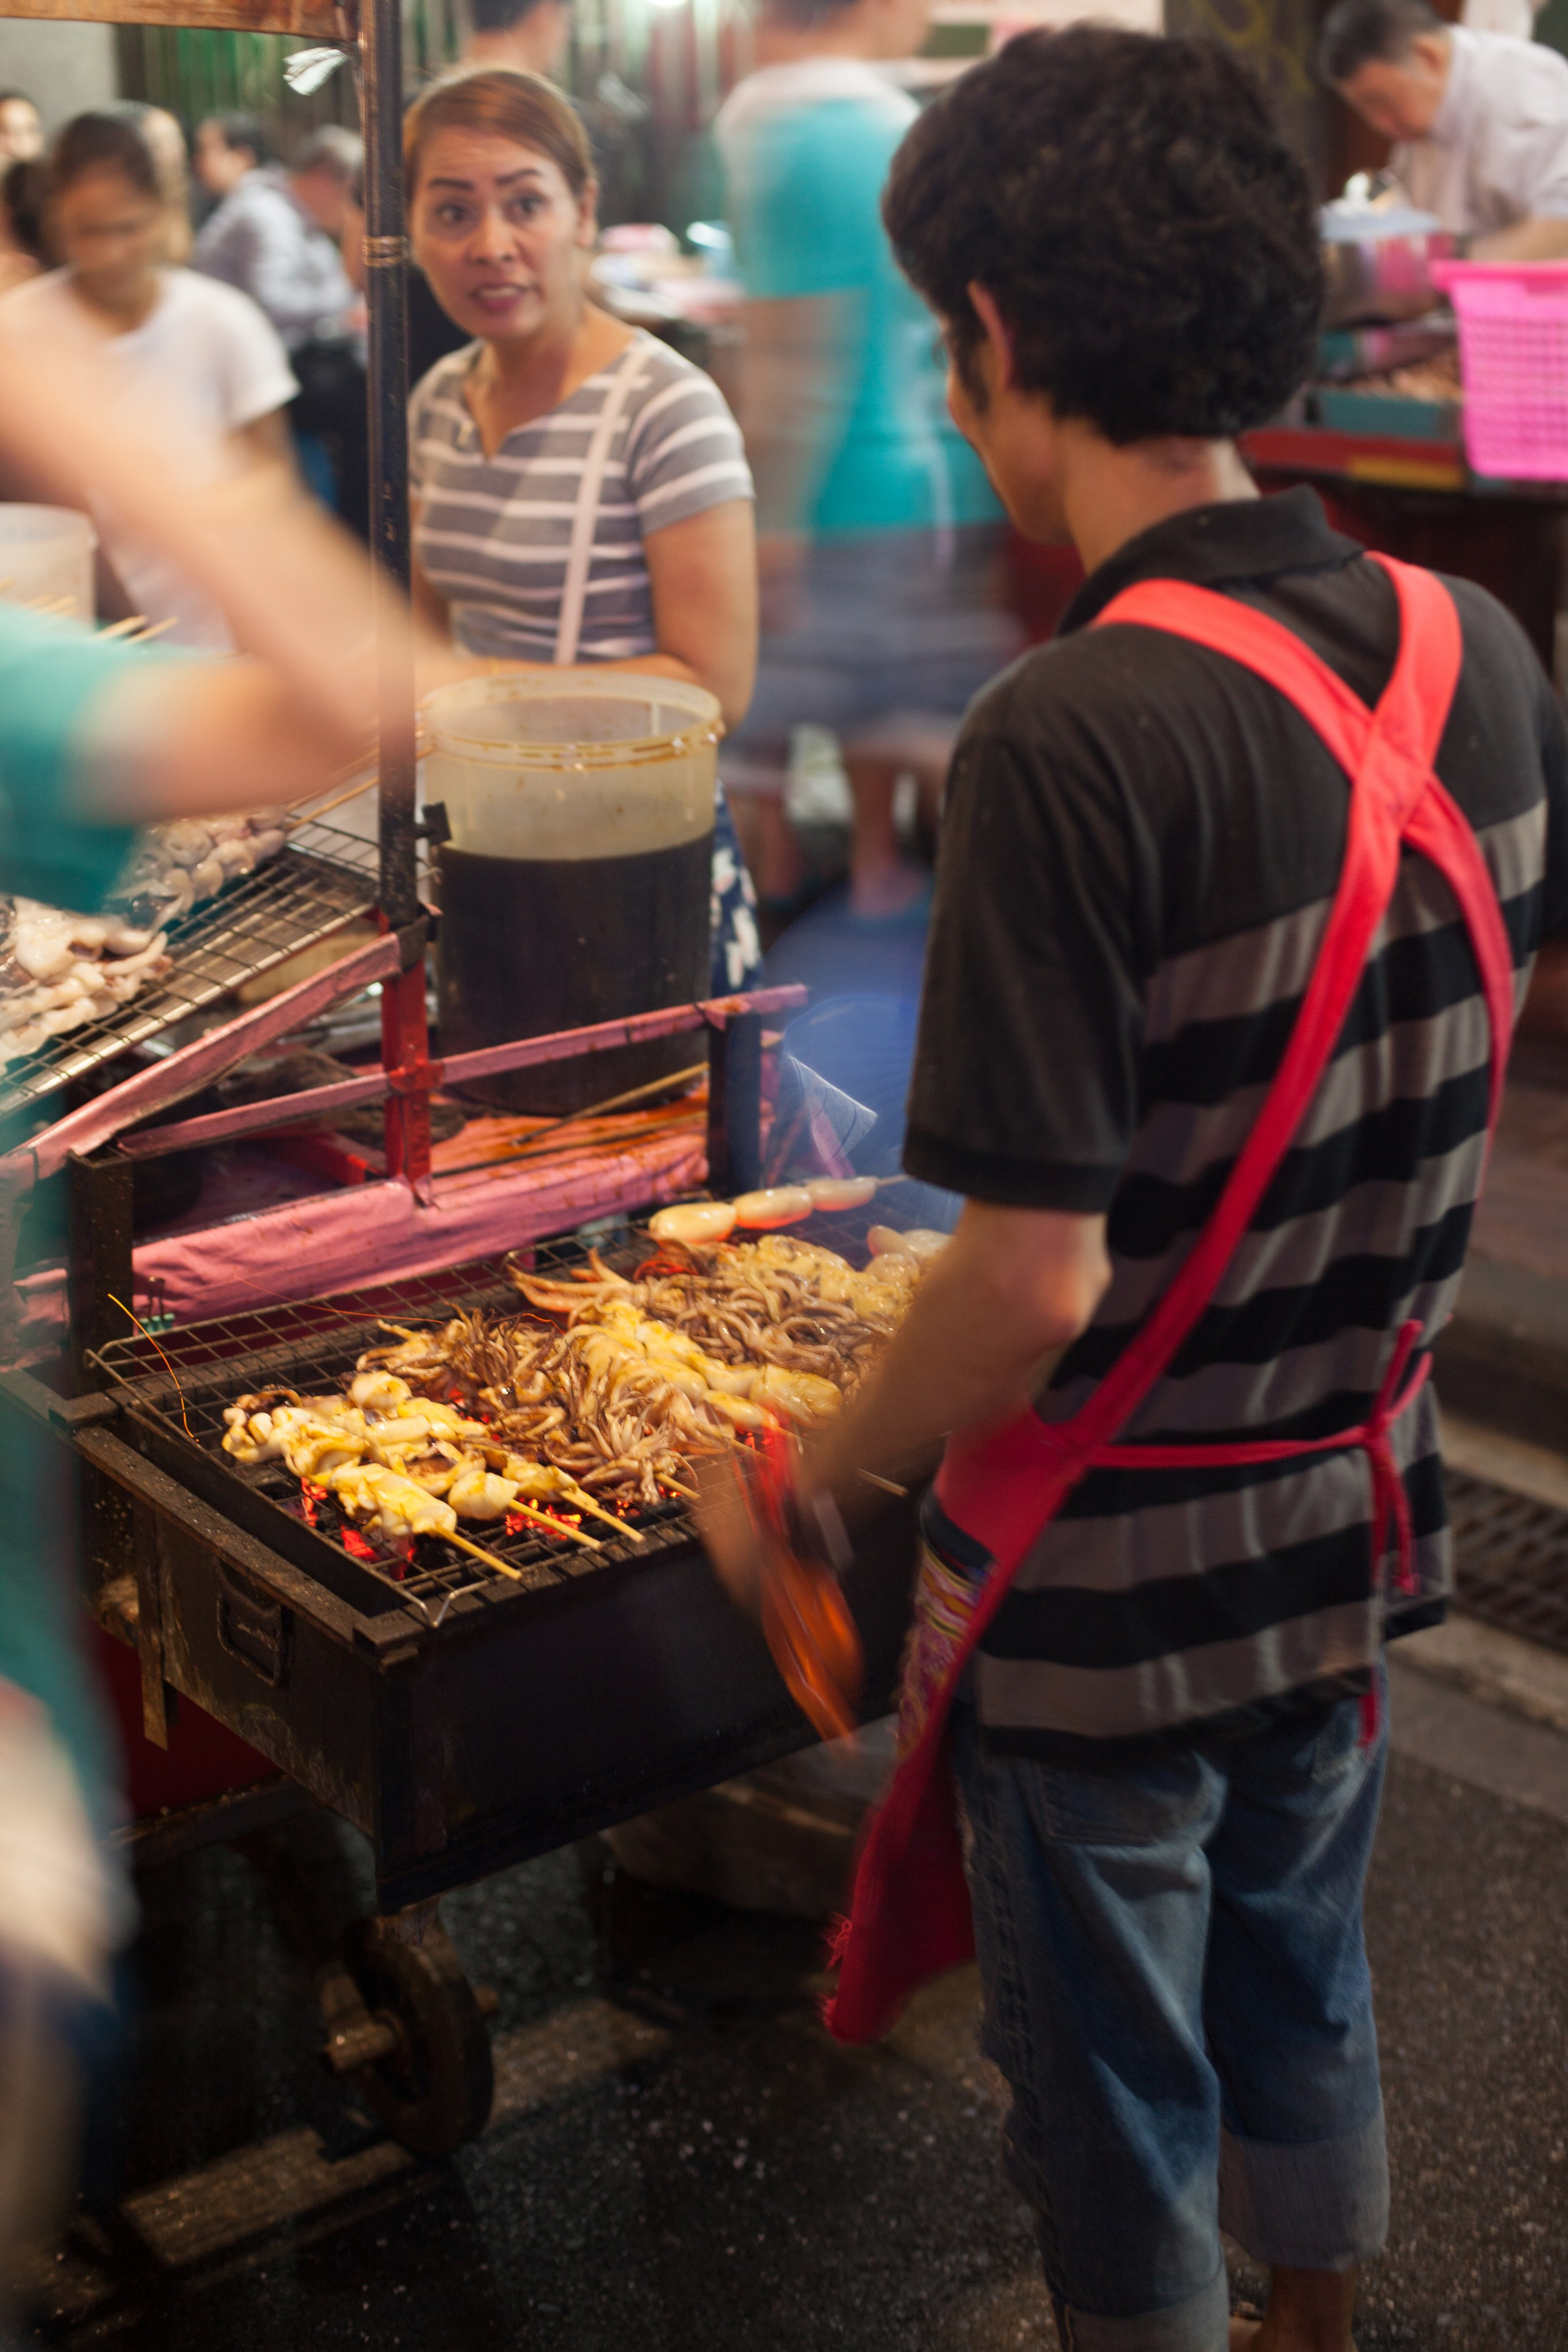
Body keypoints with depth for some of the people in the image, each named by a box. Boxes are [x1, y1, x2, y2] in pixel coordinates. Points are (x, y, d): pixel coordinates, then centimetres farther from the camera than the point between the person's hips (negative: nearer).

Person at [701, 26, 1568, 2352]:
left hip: (1113, 1579, -7)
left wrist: (807, 1486, -11)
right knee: (1302, 1984, 29)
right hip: (1357, 1515, 7)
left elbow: (1037, 1277, -27)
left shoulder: (1074, 737, -28)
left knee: (1118, 2091, 17)